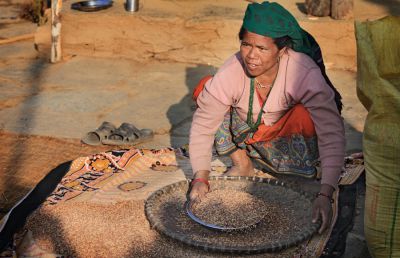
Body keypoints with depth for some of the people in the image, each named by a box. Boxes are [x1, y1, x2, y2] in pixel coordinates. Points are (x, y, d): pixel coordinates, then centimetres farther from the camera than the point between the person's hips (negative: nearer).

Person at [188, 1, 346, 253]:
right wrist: (201, 177, -28)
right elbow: (202, 127, -18)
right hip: (249, 136, 3)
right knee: (205, 89, -17)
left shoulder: (304, 73, -33)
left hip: (293, 142, -3)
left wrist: (325, 194, -43)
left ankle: (306, 176, -5)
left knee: (305, 116, -38)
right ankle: (243, 165, 0)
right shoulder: (230, 73, -26)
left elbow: (333, 134, -36)